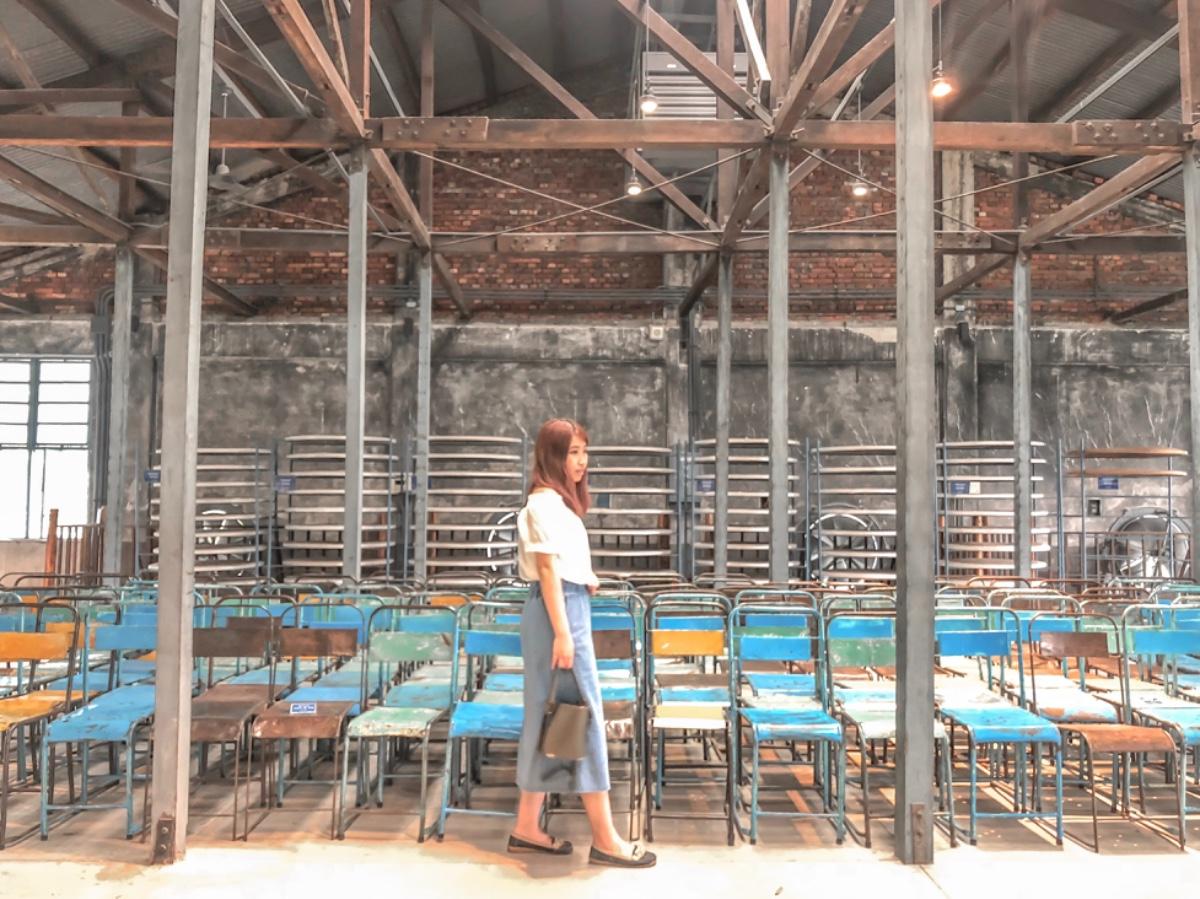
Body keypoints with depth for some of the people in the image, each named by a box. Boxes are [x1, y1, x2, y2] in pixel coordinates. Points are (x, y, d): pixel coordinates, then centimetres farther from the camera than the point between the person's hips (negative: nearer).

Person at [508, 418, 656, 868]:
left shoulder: (559, 500, 17)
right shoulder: (546, 501, -12)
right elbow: (547, 569, -18)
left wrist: (586, 581, 5)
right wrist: (562, 633, -21)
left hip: (570, 608, 10)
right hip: (559, 612, -10)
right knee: (583, 713, -6)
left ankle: (527, 827, 20)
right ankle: (605, 839, 2)